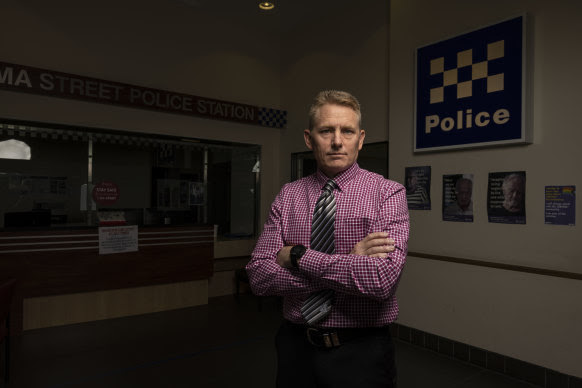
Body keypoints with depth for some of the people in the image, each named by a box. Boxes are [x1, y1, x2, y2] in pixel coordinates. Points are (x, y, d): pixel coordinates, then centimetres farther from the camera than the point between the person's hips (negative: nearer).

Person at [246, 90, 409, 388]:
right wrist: (348, 264, -19)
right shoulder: (287, 196, -1)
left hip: (360, 352, -2)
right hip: (295, 346, 3)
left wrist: (298, 256, -18)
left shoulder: (388, 193, -10)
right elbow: (259, 276, -11)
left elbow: (383, 278, -24)